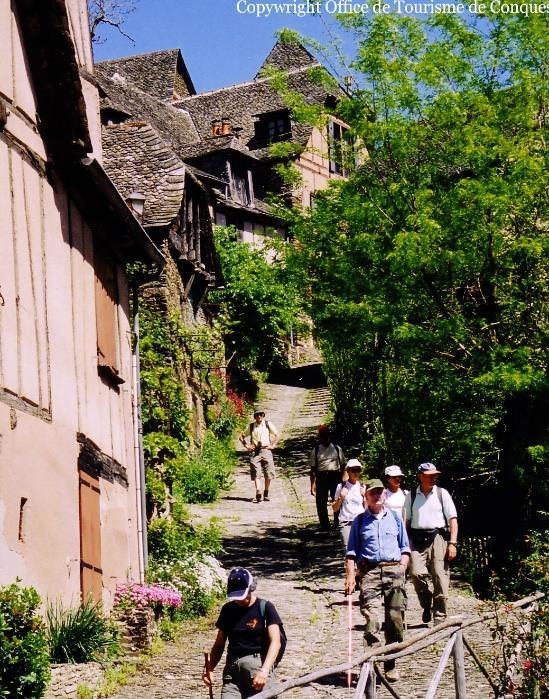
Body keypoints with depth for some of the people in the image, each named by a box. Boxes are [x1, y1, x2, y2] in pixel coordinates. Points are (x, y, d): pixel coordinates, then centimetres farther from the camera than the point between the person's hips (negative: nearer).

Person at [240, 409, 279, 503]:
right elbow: (242, 436, 20)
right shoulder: (251, 426, 11)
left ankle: (266, 493, 13)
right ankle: (258, 492, -25)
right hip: (254, 452, 0)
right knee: (256, 474, -12)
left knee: (269, 474, -2)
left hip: (266, 450, 0)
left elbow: (277, 435, 15)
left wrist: (273, 445, 5)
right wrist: (246, 446, 8)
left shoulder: (268, 425, 9)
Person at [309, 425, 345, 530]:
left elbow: (342, 465, 8)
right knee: (321, 503, 3)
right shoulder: (316, 450, 4)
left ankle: (337, 524, 14)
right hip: (321, 477, 0)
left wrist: (341, 479, 0)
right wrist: (312, 485, -2)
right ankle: (324, 525, 14)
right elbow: (313, 469, 2)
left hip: (335, 476, 0)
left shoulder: (337, 449, 5)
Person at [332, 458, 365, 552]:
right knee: (348, 549, -13)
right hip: (346, 523, -2)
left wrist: (365, 496, 1)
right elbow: (334, 508, 9)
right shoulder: (341, 486, 5)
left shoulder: (362, 487, 11)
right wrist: (341, 498, -7)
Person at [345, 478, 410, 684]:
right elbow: (351, 551, 9)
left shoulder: (395, 518, 16)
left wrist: (401, 570, 5)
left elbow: (405, 548, 19)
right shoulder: (360, 521, 11)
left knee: (395, 618, 0)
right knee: (370, 615, -18)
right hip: (369, 570, -2)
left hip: (394, 569, 2)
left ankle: (390, 665, 9)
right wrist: (350, 575, -2)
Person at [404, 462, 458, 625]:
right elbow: (407, 521, 13)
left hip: (438, 537, -1)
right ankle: (426, 604, 10)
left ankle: (440, 617, 3)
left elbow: (453, 519, 4)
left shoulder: (442, 493, 7)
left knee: (440, 578, -4)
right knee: (416, 573, -16)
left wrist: (452, 543, -5)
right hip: (417, 540, 1)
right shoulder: (411, 496, 10)